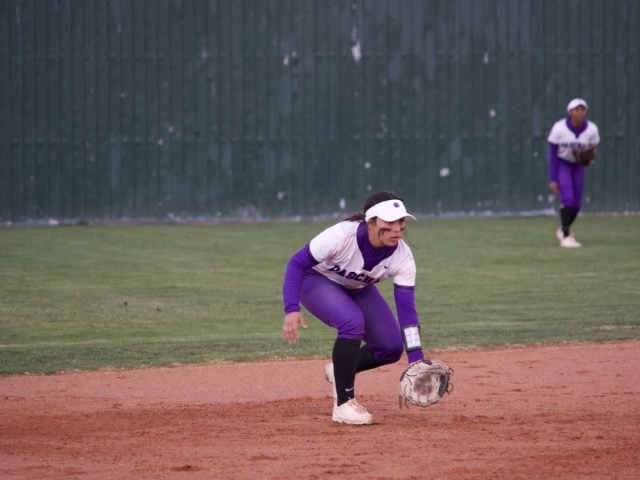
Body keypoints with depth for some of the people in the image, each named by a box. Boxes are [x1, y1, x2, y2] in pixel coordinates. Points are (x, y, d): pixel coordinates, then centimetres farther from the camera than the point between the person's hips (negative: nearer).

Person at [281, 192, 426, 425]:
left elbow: (406, 308, -23)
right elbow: (297, 263, -29)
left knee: (392, 348, -4)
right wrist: (291, 309, -41)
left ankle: (339, 371, 26)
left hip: (358, 290, 5)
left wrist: (416, 360, -31)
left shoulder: (402, 257, -24)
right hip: (317, 281, -5)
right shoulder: (342, 236, -37)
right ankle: (343, 404, -23)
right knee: (352, 321, -34)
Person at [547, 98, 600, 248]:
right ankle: (566, 236, -15)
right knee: (567, 198, -21)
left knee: (576, 204, 4)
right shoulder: (559, 128, -23)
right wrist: (552, 179, -18)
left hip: (578, 166, 3)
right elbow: (552, 155, -15)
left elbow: (592, 150, -1)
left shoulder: (592, 130, -17)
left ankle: (563, 230, 30)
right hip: (561, 164, -3)